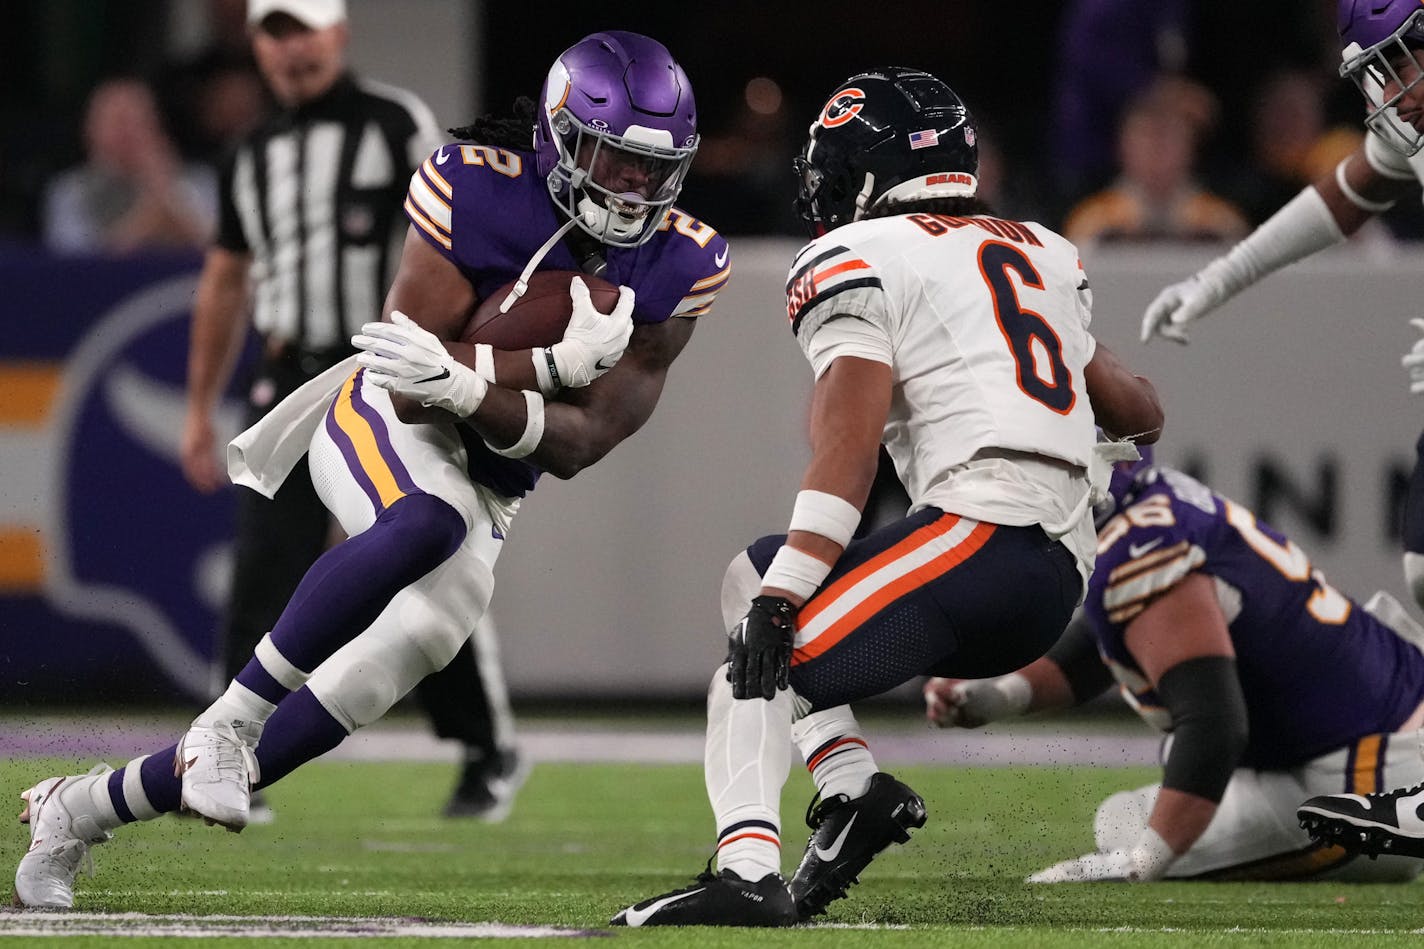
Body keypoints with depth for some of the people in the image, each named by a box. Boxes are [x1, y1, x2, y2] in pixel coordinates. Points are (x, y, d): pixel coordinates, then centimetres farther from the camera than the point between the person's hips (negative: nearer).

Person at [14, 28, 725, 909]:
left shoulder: (680, 267, -8)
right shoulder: (477, 191, -17)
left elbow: (579, 445, -12)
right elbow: (411, 382, -19)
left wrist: (470, 389, -31)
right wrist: (556, 362, -30)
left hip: (487, 493, 4)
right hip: (386, 425, -4)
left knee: (394, 664, -15)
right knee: (428, 525, -39)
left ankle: (85, 807, -1)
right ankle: (232, 716, -27)